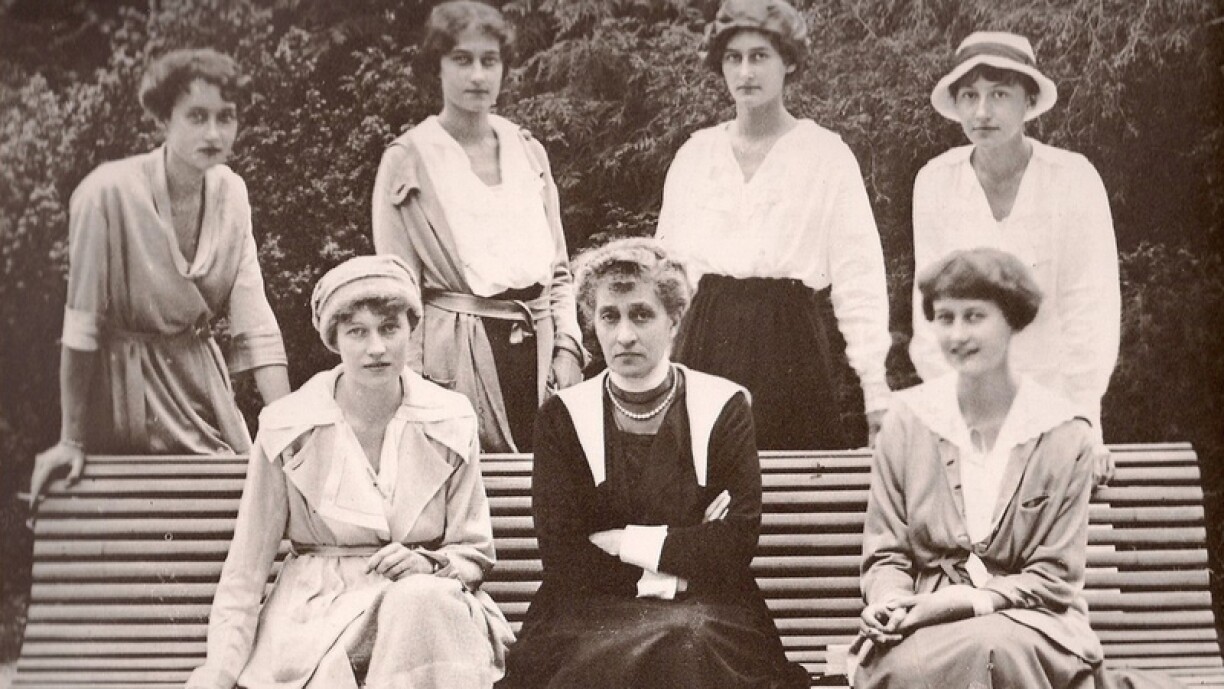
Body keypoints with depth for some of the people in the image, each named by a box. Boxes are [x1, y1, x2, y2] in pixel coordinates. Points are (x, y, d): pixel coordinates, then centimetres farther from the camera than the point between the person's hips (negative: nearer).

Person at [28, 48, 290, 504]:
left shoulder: (230, 192, -5)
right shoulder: (108, 192, -22)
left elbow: (254, 318, -6)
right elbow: (80, 325, -18)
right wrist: (72, 440, -14)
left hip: (201, 372, 5)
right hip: (123, 377, -5)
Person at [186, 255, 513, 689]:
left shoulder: (451, 422, 3)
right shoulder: (287, 429, 0)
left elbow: (474, 551, 10)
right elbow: (247, 561, 3)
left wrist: (428, 564, -13)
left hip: (428, 601, 2)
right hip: (316, 613, -2)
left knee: (420, 598, -35)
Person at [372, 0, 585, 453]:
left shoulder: (529, 152, 13)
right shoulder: (409, 160, 0)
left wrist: (568, 347, 3)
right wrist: (413, 383, -8)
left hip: (537, 350, 4)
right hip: (458, 356, -4)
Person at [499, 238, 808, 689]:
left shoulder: (723, 406, 6)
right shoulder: (563, 417, 6)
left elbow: (739, 540, -4)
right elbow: (561, 556, -4)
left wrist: (623, 541, -9)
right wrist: (687, 551, -9)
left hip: (706, 606, 0)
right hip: (591, 610, 0)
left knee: (691, 642, -34)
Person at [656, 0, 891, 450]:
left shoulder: (827, 155, 1)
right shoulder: (693, 155, 11)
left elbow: (857, 277, -2)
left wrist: (877, 390, -9)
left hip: (793, 347, -3)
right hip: (706, 345, 3)